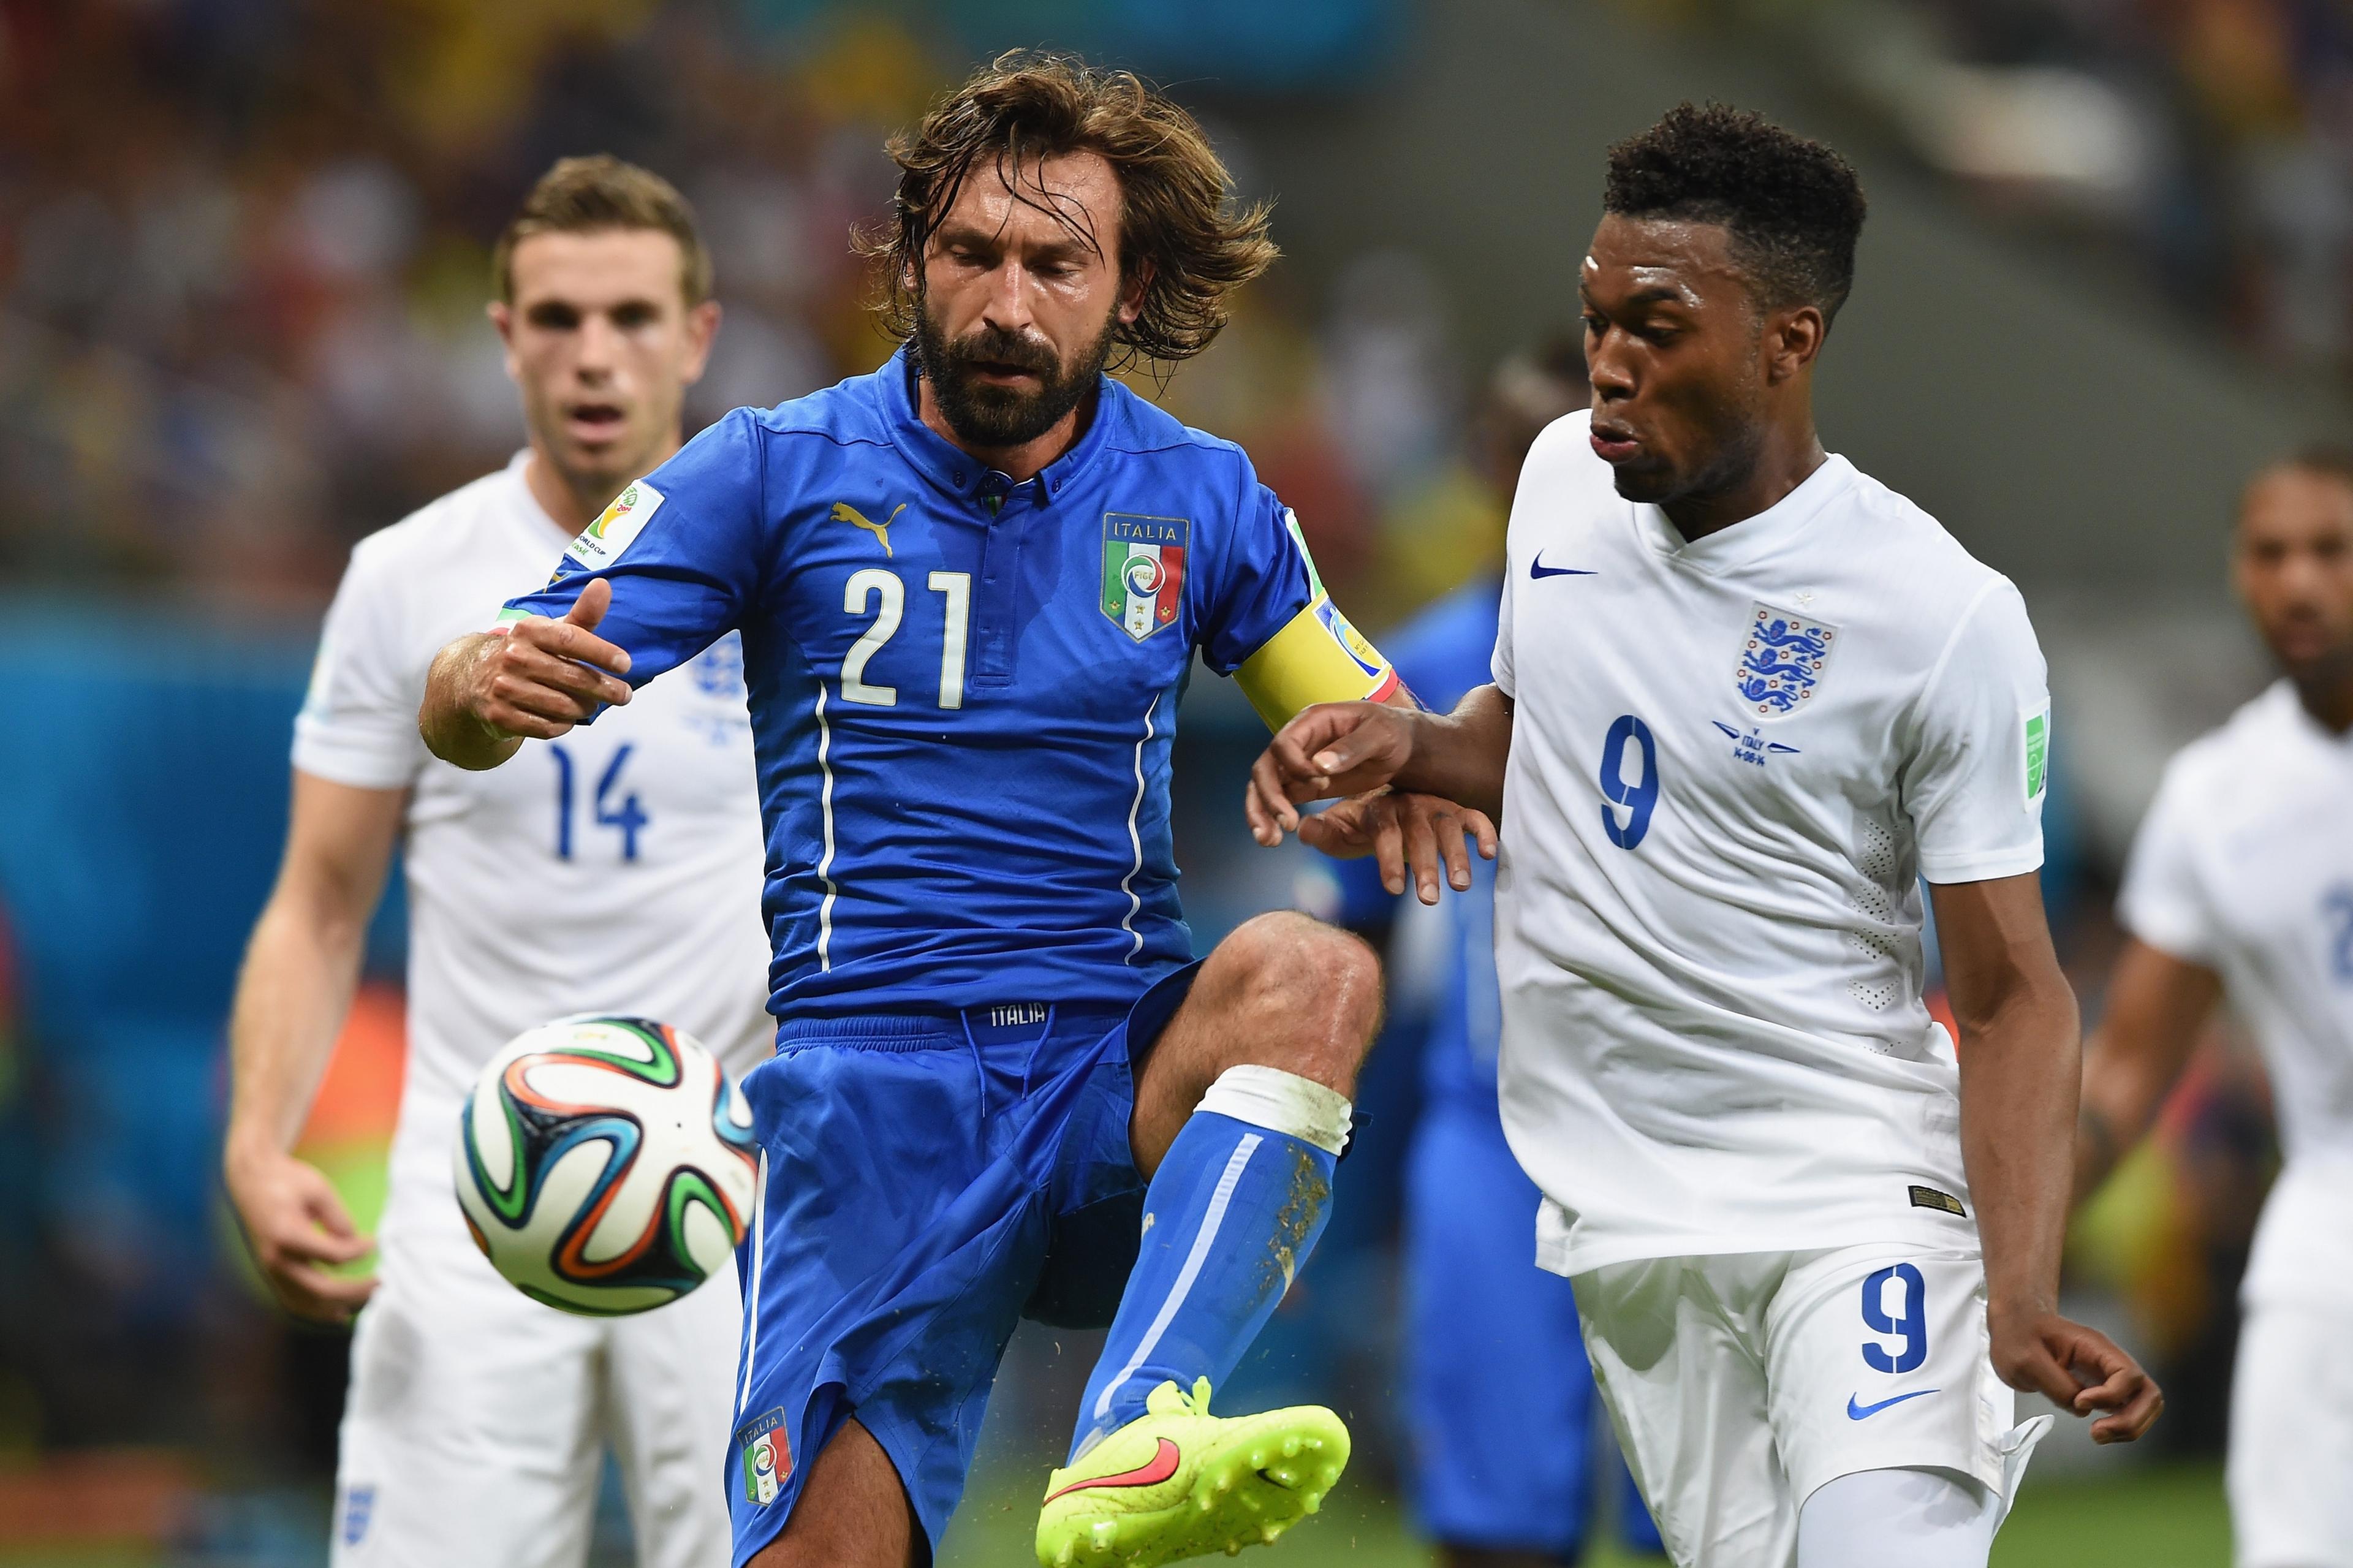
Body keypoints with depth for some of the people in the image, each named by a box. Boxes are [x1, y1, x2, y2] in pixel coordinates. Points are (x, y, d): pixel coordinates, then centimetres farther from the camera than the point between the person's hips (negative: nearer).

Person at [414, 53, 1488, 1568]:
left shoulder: (1199, 497, 9)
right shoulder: (777, 470, 2)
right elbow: (462, 716, 0)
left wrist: (1398, 777, -8)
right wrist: (495, 685, -26)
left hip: (1128, 1082, 2)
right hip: (876, 1086, -2)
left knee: (1314, 972, -31)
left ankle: (1132, 1444, -44)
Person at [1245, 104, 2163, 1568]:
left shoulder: (1946, 620, -14)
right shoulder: (1567, 476, 4)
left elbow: (2014, 994, -12)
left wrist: (2022, 1297, -25)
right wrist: (1407, 745, 2)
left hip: (1854, 1188, -6)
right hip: (1618, 1215, 6)